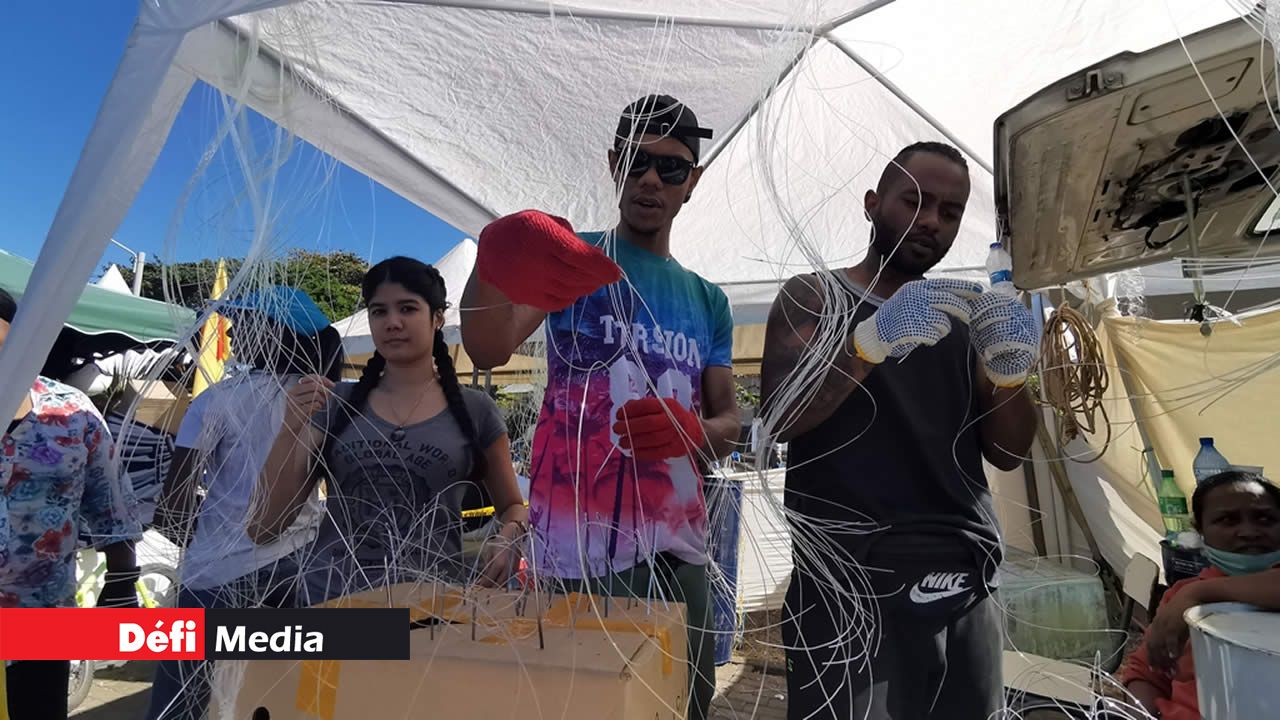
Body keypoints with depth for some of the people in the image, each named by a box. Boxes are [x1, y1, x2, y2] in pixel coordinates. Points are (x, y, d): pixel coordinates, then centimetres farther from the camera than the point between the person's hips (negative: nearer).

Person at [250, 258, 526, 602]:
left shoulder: (474, 410, -2)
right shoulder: (336, 404, 2)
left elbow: (513, 506, 9)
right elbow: (263, 528, 1)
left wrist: (510, 536, -12)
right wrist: (291, 428, -13)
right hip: (331, 598, 1)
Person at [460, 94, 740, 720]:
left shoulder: (708, 301, 13)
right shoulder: (573, 259, -1)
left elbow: (729, 421, 10)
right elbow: (488, 348, -19)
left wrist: (693, 431, -14)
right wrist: (495, 270, -41)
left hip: (678, 550, 5)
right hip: (578, 552, -4)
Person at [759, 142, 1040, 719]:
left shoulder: (960, 320, 14)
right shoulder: (814, 297, 1)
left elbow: (1007, 453, 11)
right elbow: (779, 416, -14)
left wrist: (1010, 372, -8)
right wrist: (874, 338, -28)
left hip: (967, 588, 5)